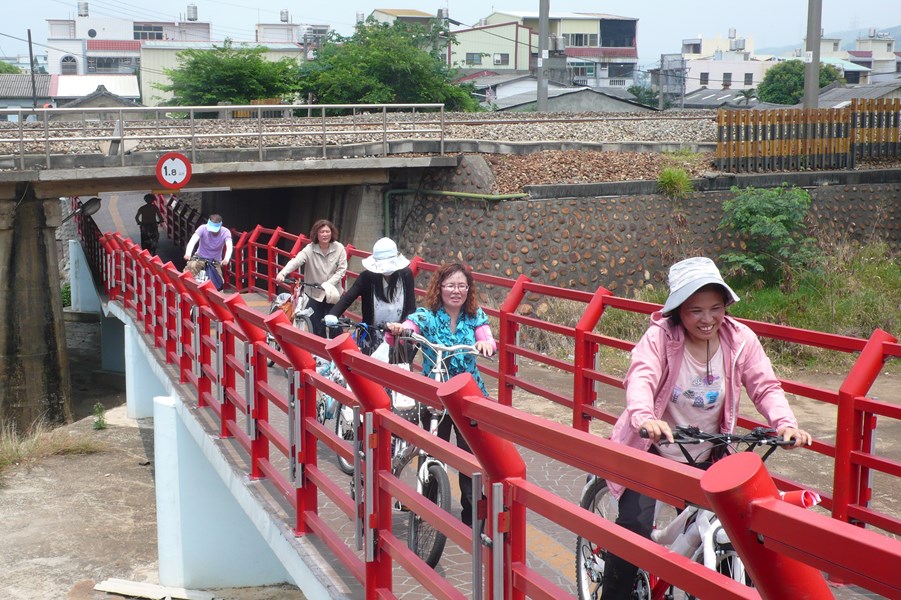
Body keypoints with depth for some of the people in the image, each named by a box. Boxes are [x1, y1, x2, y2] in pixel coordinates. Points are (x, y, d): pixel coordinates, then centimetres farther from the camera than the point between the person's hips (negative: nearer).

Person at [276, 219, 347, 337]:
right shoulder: (310, 249, -12)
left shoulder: (339, 248, -7)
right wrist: (282, 273, -44)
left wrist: (328, 284, -20)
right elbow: (296, 261, -27)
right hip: (314, 294, 0)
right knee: (317, 329, 5)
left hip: (332, 293, 1)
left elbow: (342, 269, -8)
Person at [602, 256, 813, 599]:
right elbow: (641, 378, -34)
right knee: (635, 525, -18)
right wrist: (643, 417, -55)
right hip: (651, 451, -3)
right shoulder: (660, 336, -18)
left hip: (704, 460, 3)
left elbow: (766, 387, -11)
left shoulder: (740, 339, -9)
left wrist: (786, 424, -32)